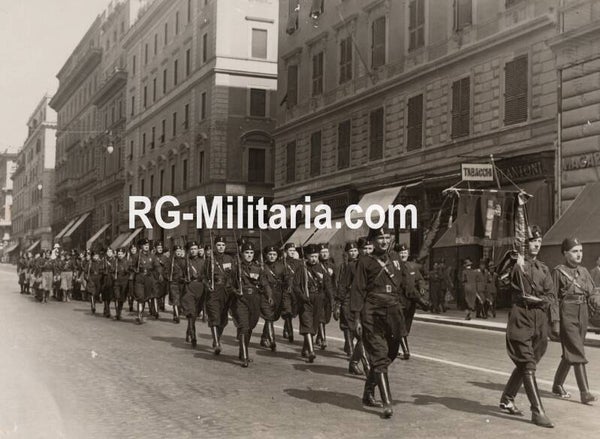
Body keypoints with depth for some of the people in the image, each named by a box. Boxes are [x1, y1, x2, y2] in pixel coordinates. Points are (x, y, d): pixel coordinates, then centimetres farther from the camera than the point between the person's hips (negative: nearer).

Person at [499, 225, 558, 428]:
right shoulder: (515, 264, -2)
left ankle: (507, 399, 31)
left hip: (539, 319, 6)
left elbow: (551, 296, 10)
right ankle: (537, 412, -9)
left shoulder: (543, 269, 12)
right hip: (520, 318, -6)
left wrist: (555, 320, 2)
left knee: (524, 364, 14)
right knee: (528, 365, -8)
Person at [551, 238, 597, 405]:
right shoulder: (558, 271, -7)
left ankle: (557, 385, 29)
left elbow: (592, 293, 17)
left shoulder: (584, 271, 12)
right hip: (567, 314, -7)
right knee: (577, 353, -11)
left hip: (582, 313, 7)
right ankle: (584, 392, -12)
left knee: (570, 353, 14)